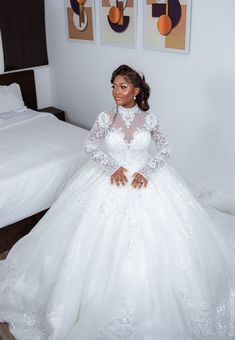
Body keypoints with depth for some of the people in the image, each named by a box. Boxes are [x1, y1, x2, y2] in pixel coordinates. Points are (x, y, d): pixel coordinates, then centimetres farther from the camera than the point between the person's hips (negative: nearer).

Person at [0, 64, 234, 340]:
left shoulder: (149, 119, -7)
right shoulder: (105, 118, -7)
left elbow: (164, 149, 0)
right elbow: (90, 146, -1)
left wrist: (145, 172, -15)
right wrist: (113, 168, -14)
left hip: (146, 179, 0)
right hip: (111, 180, 0)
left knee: (150, 243, 3)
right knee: (106, 243, 3)